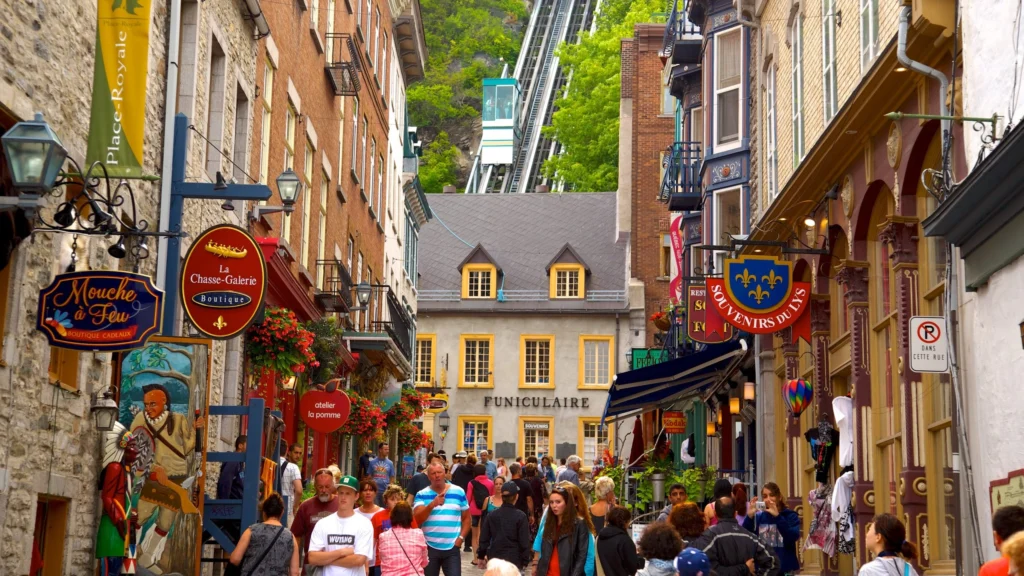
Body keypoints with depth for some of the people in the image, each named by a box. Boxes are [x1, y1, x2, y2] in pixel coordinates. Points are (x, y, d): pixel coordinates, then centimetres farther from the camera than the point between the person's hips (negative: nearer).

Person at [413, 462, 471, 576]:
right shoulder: (422, 494, 2)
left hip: (452, 548, 0)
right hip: (429, 548, 0)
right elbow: (417, 519, -11)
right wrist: (432, 505, -24)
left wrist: (461, 537, -3)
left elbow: (466, 518, 11)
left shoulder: (459, 492, 5)